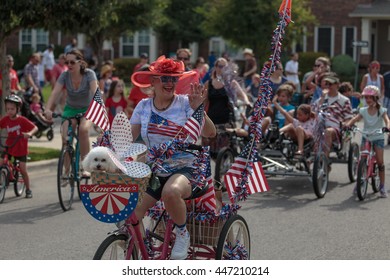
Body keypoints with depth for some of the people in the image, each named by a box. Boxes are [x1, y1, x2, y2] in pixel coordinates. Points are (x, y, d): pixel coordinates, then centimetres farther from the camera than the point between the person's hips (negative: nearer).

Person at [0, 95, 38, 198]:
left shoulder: (22, 120, -15)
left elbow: (35, 128, -18)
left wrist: (30, 133, -38)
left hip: (21, 148, -3)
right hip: (9, 147, 3)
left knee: (23, 170, -2)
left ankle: (28, 190, 17)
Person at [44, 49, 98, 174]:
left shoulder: (89, 74, -19)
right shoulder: (64, 76, -13)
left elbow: (94, 91, -32)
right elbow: (55, 92, -25)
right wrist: (48, 109, -42)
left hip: (87, 109, -2)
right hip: (70, 109, 2)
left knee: (83, 129, -32)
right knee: (65, 136, -19)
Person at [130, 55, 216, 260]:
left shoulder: (185, 103, -4)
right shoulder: (144, 106, 6)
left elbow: (210, 133, -14)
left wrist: (197, 109, -28)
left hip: (183, 170, -4)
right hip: (152, 172, 4)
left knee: (171, 192, -39)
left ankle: (182, 233, -11)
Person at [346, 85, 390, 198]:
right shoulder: (363, 111, 2)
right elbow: (355, 119, -10)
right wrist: (347, 125, -31)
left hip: (378, 138, -2)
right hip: (366, 138, 2)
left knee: (380, 161, -9)